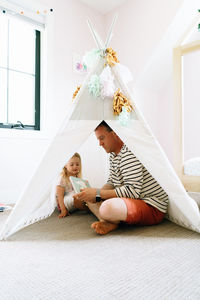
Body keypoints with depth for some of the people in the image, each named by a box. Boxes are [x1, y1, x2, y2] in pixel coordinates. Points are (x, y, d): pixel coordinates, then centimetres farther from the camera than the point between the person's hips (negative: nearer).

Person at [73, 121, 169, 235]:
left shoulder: (129, 152, -22)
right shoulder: (113, 154, 11)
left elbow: (133, 191, -27)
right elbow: (111, 183, 15)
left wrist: (98, 193, -24)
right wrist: (94, 196, -5)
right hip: (132, 200, 10)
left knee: (107, 209, -38)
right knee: (89, 199, 11)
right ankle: (108, 223, -11)